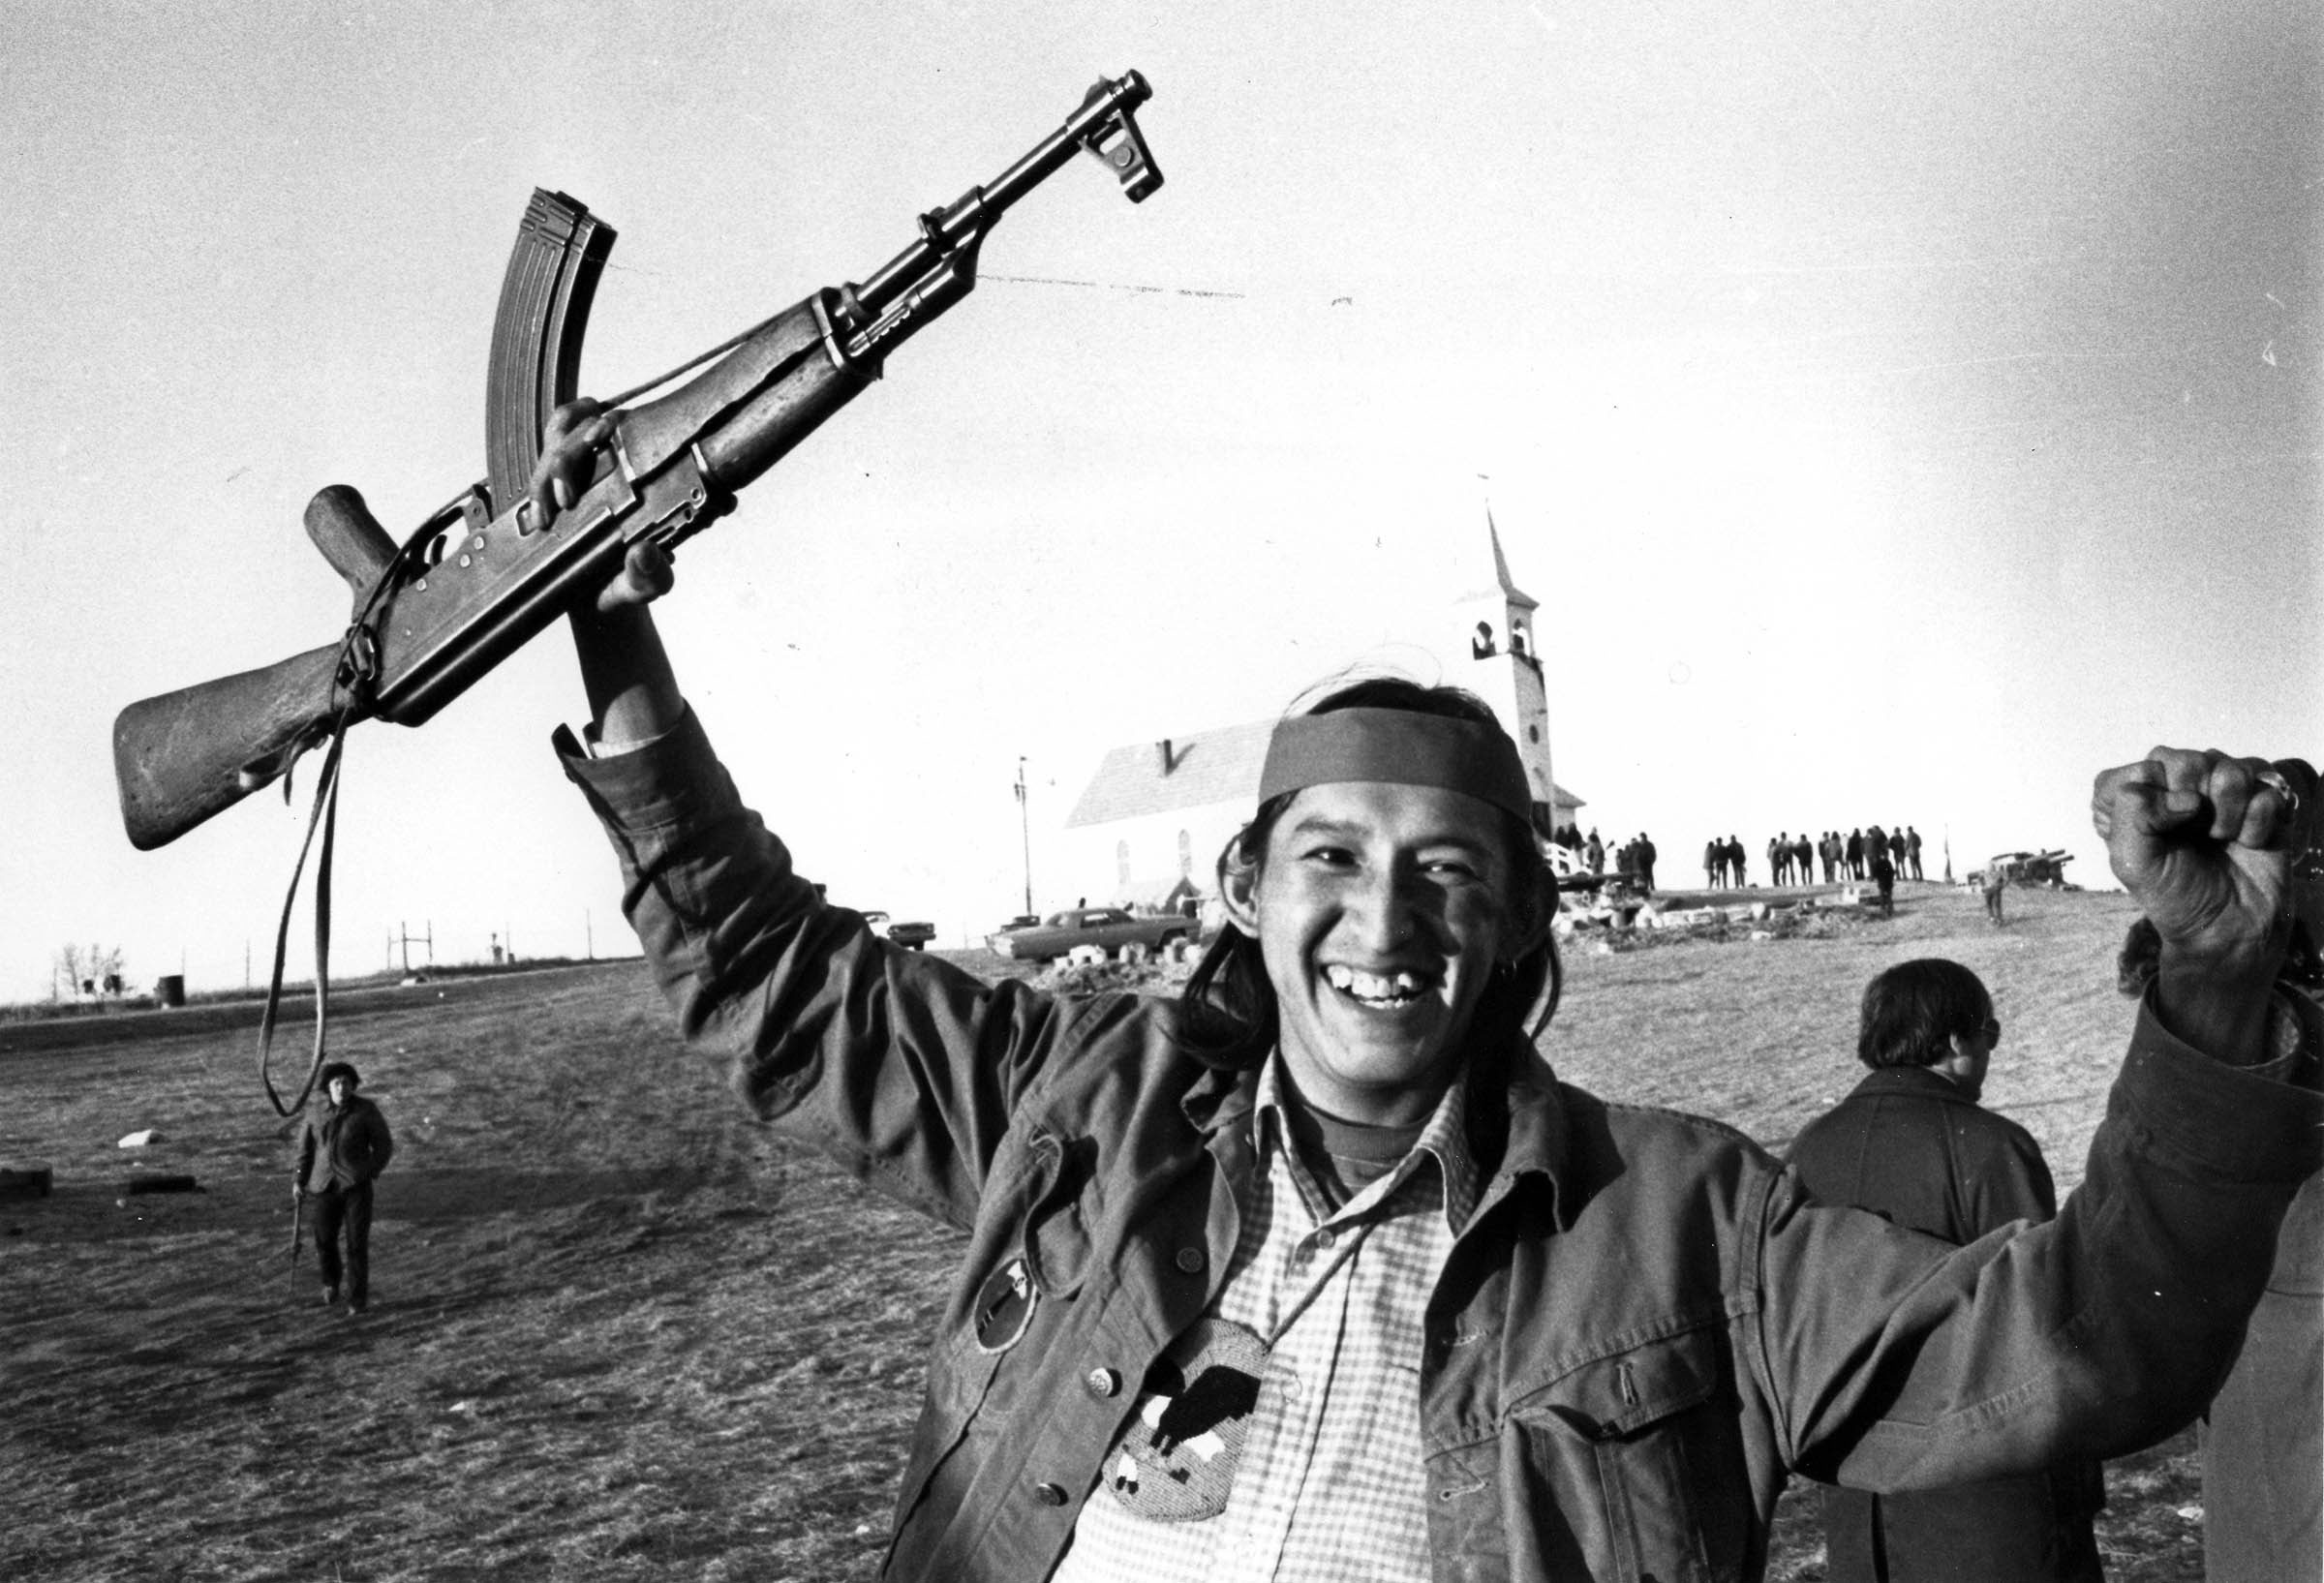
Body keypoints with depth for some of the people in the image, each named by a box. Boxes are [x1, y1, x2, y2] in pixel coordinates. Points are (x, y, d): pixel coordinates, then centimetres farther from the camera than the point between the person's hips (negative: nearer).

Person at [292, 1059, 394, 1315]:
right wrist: (299, 1179, 9)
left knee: (357, 1243, -6)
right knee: (324, 1241, 5)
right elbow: (306, 1146, 14)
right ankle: (331, 1281, 37)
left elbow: (384, 1145, 0)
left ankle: (358, 1299, 8)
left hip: (357, 1185, -3)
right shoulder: (316, 1110, 3)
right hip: (326, 1185, 3)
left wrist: (370, 1171, -10)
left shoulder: (366, 1110, -6)